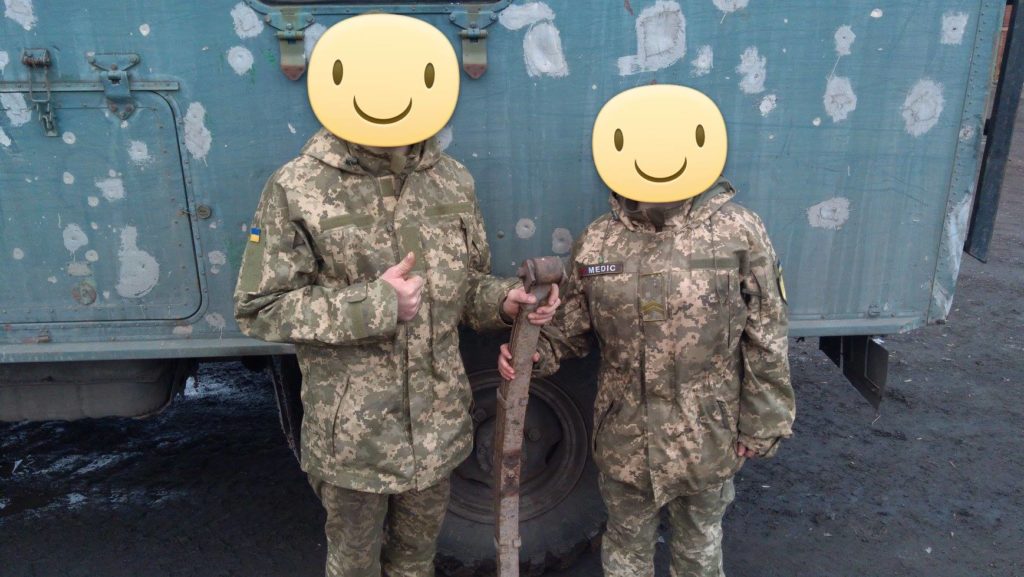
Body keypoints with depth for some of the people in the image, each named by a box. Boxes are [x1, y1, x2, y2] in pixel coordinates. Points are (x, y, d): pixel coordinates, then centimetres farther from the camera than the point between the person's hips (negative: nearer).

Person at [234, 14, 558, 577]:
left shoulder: (452, 181, -3)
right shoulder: (297, 190, -15)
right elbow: (259, 310, -14)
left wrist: (505, 300, -15)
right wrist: (374, 305, -23)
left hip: (438, 421, 3)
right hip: (352, 430, -3)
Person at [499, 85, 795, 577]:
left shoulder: (738, 234, -13)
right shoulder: (597, 242, -5)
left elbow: (765, 342, -7)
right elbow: (572, 326, 3)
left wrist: (761, 424, -4)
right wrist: (534, 351, -17)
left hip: (706, 438, -1)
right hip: (624, 438, 2)